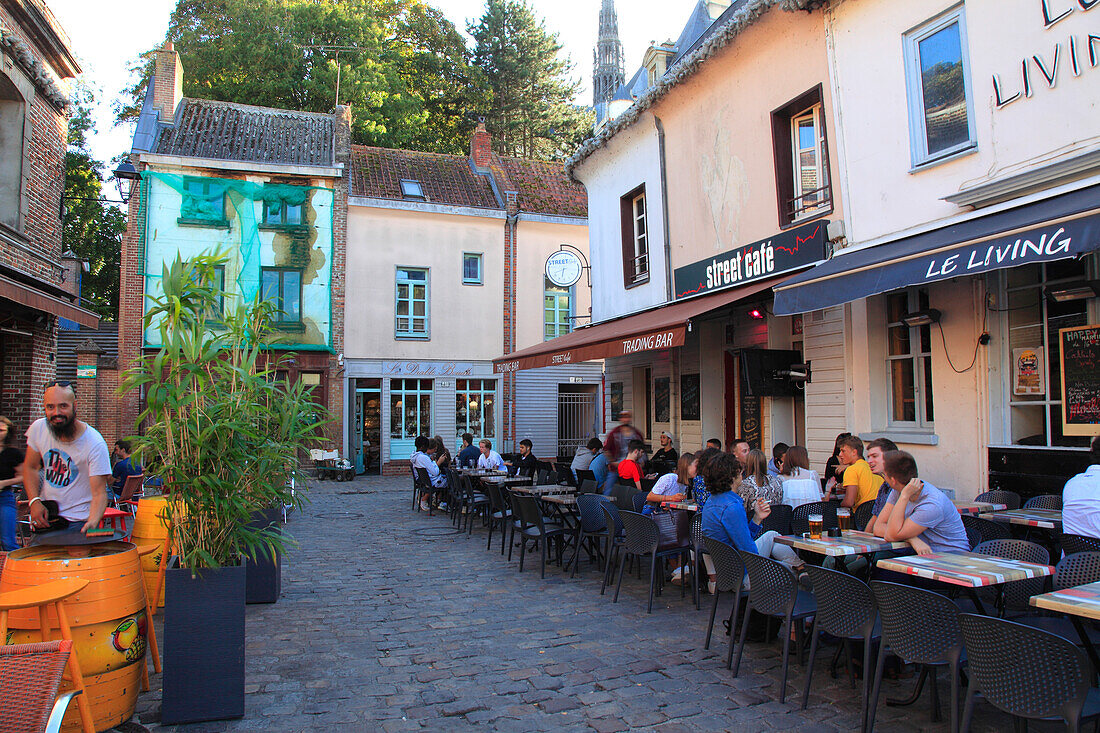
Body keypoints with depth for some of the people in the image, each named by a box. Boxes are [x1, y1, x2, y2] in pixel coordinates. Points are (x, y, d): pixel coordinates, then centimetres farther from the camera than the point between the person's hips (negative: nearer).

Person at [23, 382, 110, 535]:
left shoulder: (95, 444, -21)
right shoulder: (38, 428, -5)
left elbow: (99, 493, -22)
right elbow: (30, 467, 10)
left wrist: (92, 523, -41)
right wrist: (34, 502, -6)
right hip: (44, 517, 5)